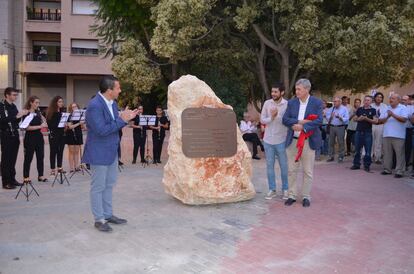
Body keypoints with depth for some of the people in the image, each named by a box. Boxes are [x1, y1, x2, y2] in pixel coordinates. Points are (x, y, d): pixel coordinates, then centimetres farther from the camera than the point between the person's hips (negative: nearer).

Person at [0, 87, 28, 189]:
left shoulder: (13, 106, 13)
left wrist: (21, 115, 0)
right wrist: (16, 116, -25)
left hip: (15, 135, 7)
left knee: (13, 159, 10)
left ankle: (12, 179, 17)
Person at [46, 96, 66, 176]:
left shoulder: (62, 112, 10)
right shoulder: (51, 112, -5)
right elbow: (49, 123, -10)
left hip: (62, 134, 5)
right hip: (54, 134, -5)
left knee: (60, 151, 9)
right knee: (53, 151, 0)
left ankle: (60, 167, 17)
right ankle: (52, 169, 4)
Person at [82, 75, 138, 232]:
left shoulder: (112, 103, 6)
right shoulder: (94, 106, -22)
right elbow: (102, 130, -27)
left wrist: (126, 118, -4)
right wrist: (122, 120, -21)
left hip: (111, 151, 9)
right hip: (99, 153, -9)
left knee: (109, 185, 17)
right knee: (98, 187, 4)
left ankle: (108, 215, 30)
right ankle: (99, 219, 16)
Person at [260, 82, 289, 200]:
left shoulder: (288, 104, -8)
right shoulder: (267, 103, 1)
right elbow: (262, 120, 1)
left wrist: (277, 115, -19)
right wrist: (271, 117, -16)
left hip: (281, 140, -3)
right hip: (268, 140, 3)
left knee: (284, 166, 7)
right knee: (269, 165, 9)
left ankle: (285, 190, 20)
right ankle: (272, 190, 19)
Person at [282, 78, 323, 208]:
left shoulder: (317, 103, -2)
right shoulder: (291, 102, 6)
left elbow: (319, 120, -11)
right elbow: (285, 119, -1)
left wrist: (302, 127, -20)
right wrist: (299, 121, -16)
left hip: (308, 141, -3)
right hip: (293, 140, 3)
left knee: (308, 171, 5)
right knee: (292, 170, 8)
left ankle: (306, 197, 16)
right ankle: (292, 195, 18)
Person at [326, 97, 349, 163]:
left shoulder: (344, 109, 0)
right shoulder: (331, 109, 11)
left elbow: (346, 119, -8)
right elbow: (327, 117, 7)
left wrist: (340, 117, -24)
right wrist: (331, 117, -14)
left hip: (340, 127, -3)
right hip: (332, 127, 4)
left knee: (341, 142, -1)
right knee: (331, 142, 6)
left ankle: (341, 157, 7)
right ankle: (331, 156, 15)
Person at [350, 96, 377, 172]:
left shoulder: (373, 110, 1)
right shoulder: (359, 109, 11)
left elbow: (375, 121, -6)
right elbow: (354, 118, 14)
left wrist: (367, 119, -18)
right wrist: (359, 119, -6)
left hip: (368, 132, -3)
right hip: (359, 131, 3)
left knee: (368, 150, 0)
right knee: (357, 150, 7)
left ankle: (367, 165, 8)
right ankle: (356, 164, 15)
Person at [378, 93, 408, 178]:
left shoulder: (402, 108, 0)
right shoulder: (387, 109, 15)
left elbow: (404, 119, -13)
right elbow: (380, 120, 10)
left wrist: (393, 115, -16)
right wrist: (387, 117, -7)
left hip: (398, 136, -5)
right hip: (387, 135, 5)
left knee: (399, 154, -3)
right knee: (387, 153, 10)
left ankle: (399, 171, 0)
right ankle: (387, 169, 19)